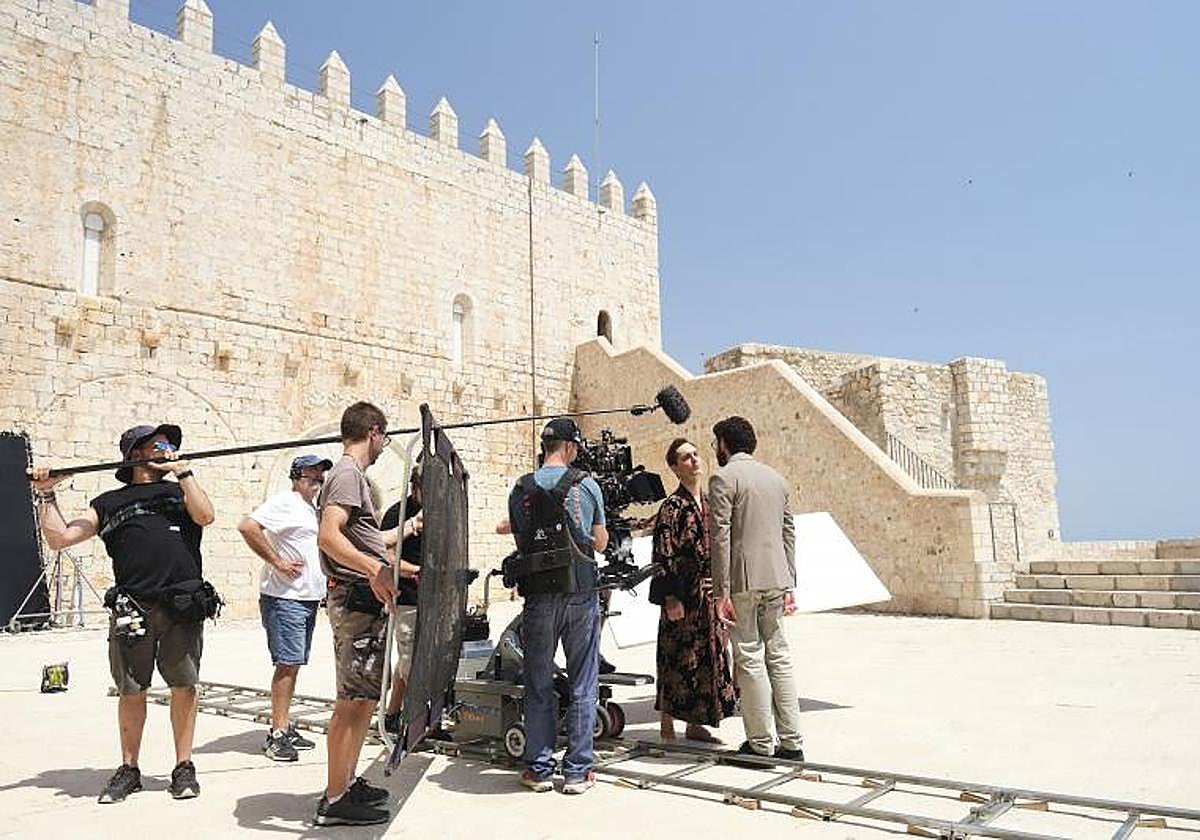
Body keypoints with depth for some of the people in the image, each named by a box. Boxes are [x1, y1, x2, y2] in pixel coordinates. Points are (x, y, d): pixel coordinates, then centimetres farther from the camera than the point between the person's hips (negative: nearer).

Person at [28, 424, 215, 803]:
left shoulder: (179, 492, 20)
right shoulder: (109, 502, 18)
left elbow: (205, 515, -1)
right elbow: (59, 538, 12)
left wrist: (183, 471, 1)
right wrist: (46, 494, 7)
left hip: (183, 604, 0)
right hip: (131, 608, 1)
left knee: (183, 686, 1)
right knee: (131, 691, 6)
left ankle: (184, 767, 11)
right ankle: (129, 769, 22)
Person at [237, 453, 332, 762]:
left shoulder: (313, 508, 18)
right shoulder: (284, 502, -10)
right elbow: (247, 527, -24)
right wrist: (277, 562, -20)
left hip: (309, 598, 9)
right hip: (284, 598, -9)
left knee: (293, 664, 12)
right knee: (287, 664, -8)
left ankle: (285, 728, 20)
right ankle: (277, 734, -2)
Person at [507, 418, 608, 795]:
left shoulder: (521, 489, 0)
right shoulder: (587, 485, -4)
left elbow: (520, 542, 7)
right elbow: (600, 543, 3)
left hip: (539, 596, 1)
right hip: (581, 594, -1)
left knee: (538, 685, 12)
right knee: (582, 685, 10)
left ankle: (539, 768, 19)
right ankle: (577, 770, 15)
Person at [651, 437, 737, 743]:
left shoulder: (709, 503, 13)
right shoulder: (672, 507, -9)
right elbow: (663, 557, -13)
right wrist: (671, 599, -17)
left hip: (709, 596, 7)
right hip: (683, 597, -7)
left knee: (709, 659, 11)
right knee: (677, 662, -1)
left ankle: (695, 724, 23)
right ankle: (667, 729, 11)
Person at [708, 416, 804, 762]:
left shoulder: (724, 478, -7)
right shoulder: (776, 477, 15)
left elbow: (720, 537, -13)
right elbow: (788, 534, 15)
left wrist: (721, 591, -13)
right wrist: (789, 584, 18)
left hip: (744, 581, -7)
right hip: (776, 579, 7)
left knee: (750, 660, 1)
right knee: (778, 656, 12)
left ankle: (761, 743, 8)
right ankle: (791, 742, 16)